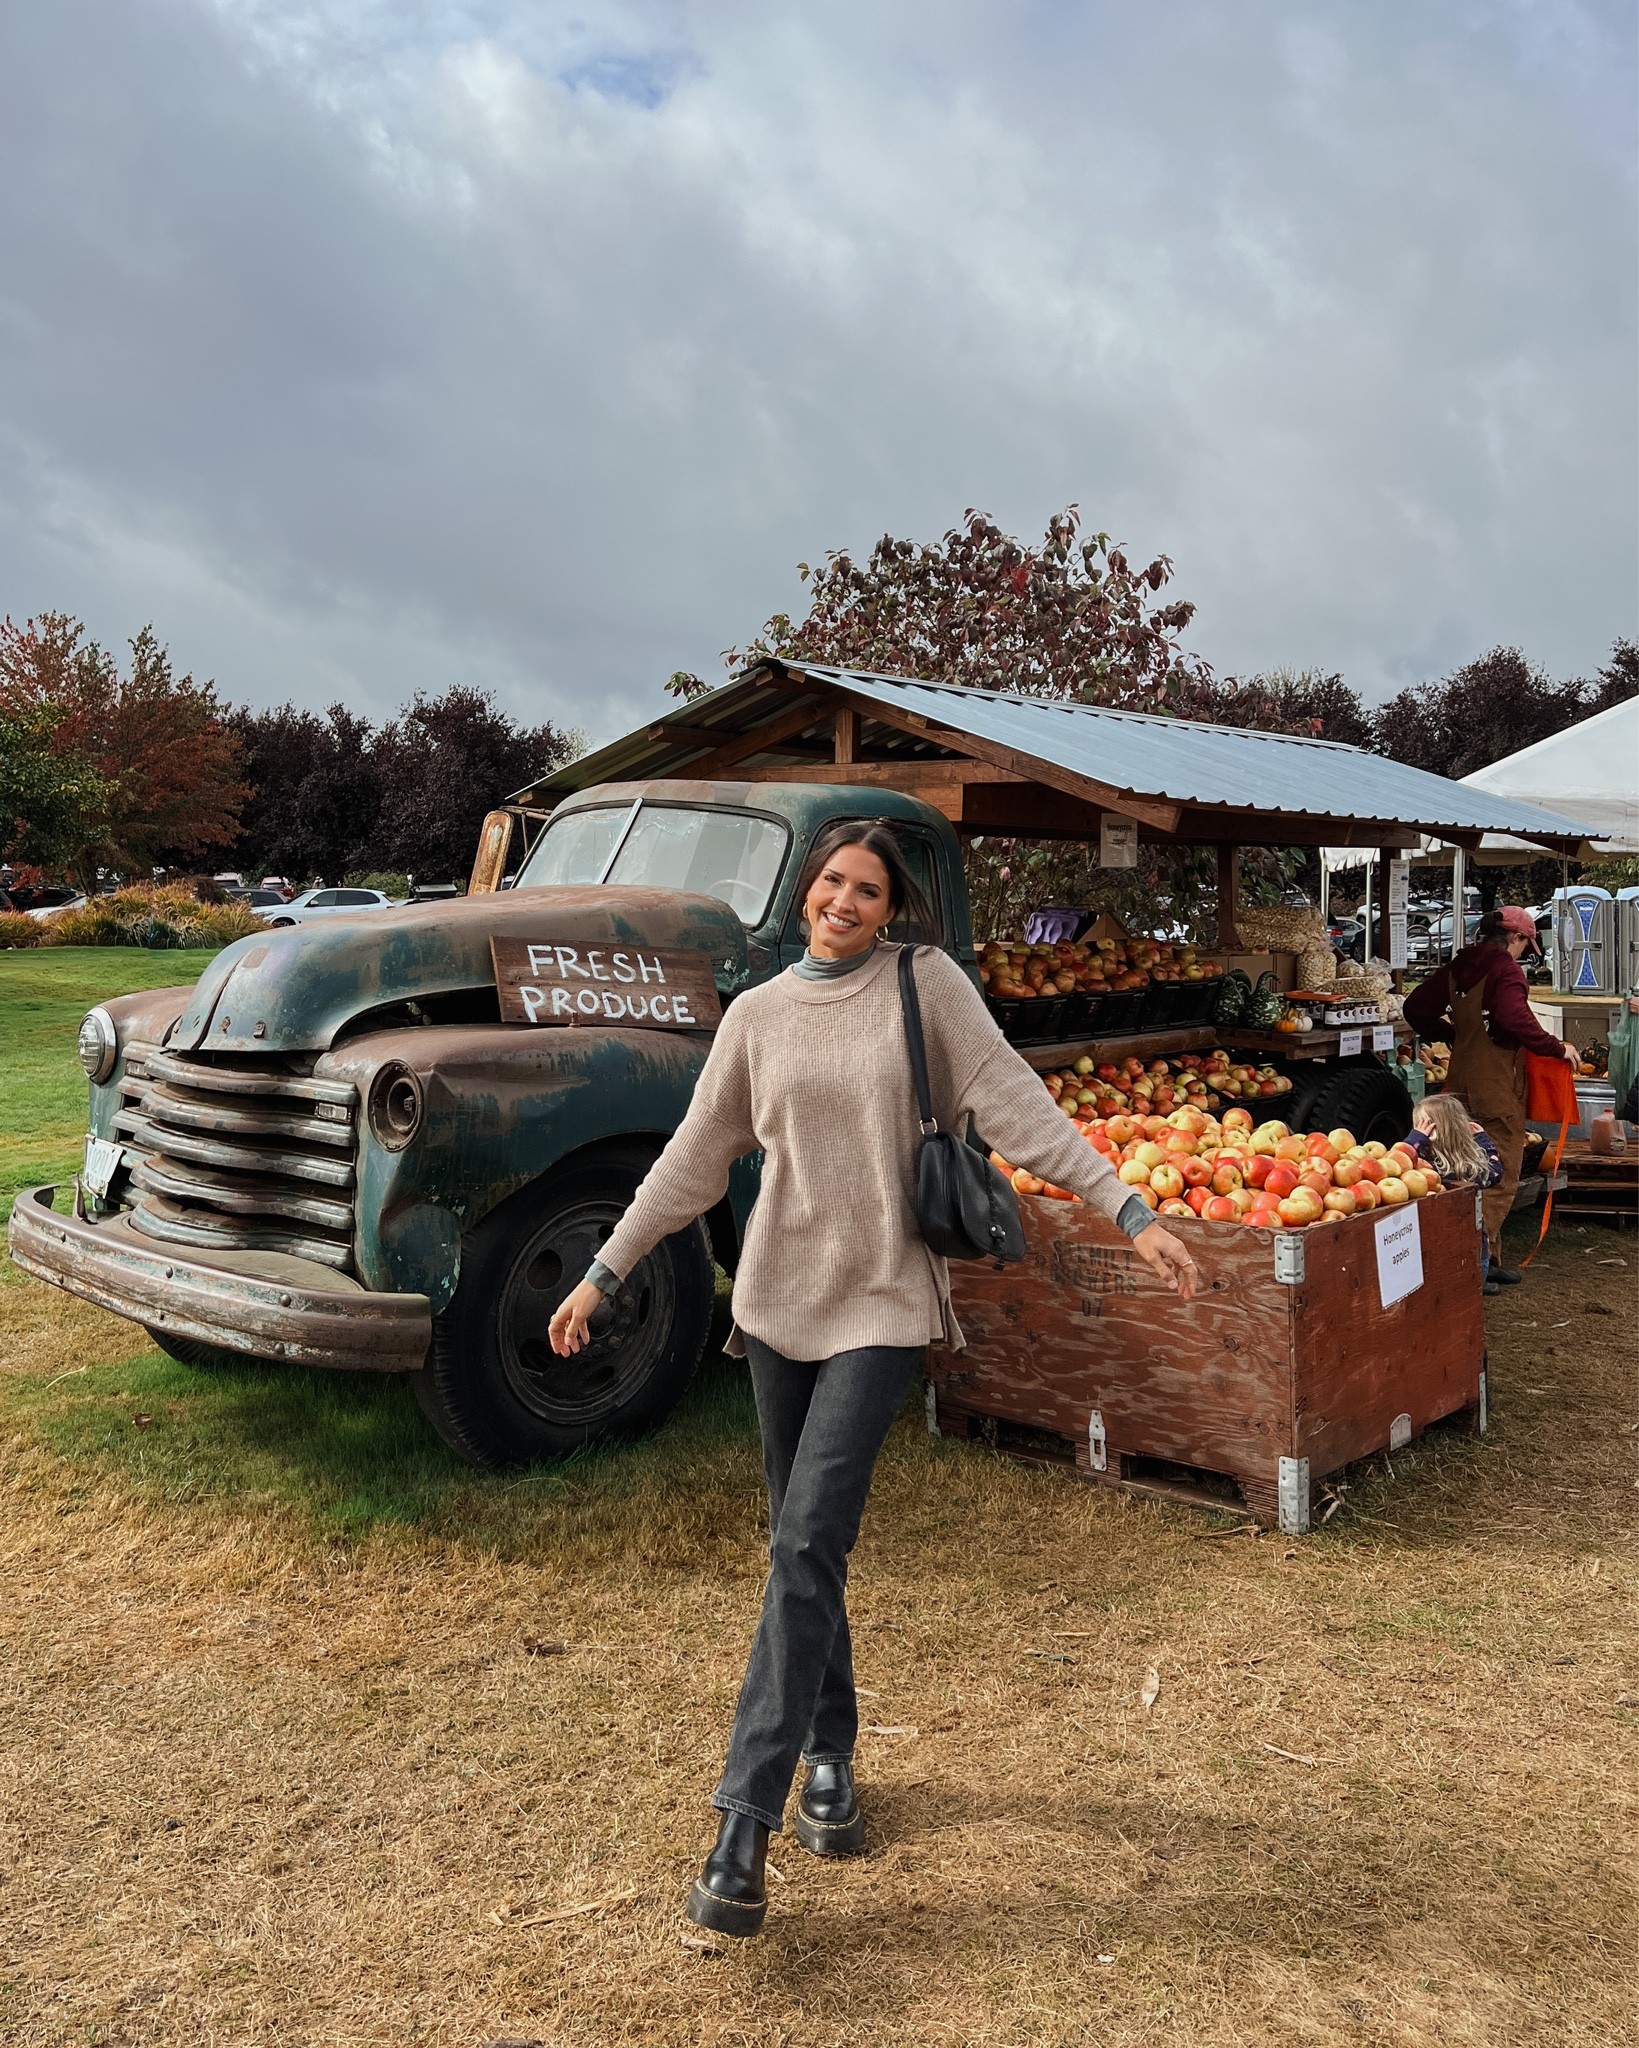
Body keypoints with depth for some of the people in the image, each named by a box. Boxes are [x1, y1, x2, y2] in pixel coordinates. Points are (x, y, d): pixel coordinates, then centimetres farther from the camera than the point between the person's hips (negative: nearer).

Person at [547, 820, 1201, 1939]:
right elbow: (695, 1159, 10)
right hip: (779, 1298, 4)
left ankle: (745, 1820, -5)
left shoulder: (928, 983, -2)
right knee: (802, 1545, 12)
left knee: (808, 1546, -11)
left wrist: (1134, 1214, -14)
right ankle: (829, 1758, 32)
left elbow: (1019, 1107, -6)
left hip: (883, 1303, -3)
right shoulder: (757, 1015, 5)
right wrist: (602, 1274, 11)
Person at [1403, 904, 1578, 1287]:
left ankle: (1487, 1259, 25)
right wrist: (1557, 1048, -17)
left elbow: (1416, 1008, 13)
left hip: (1461, 1080, 8)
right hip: (1497, 1085, -8)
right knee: (1501, 1176, 0)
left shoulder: (1458, 966, 10)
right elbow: (1515, 1019, -28)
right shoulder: (1506, 969, -13)